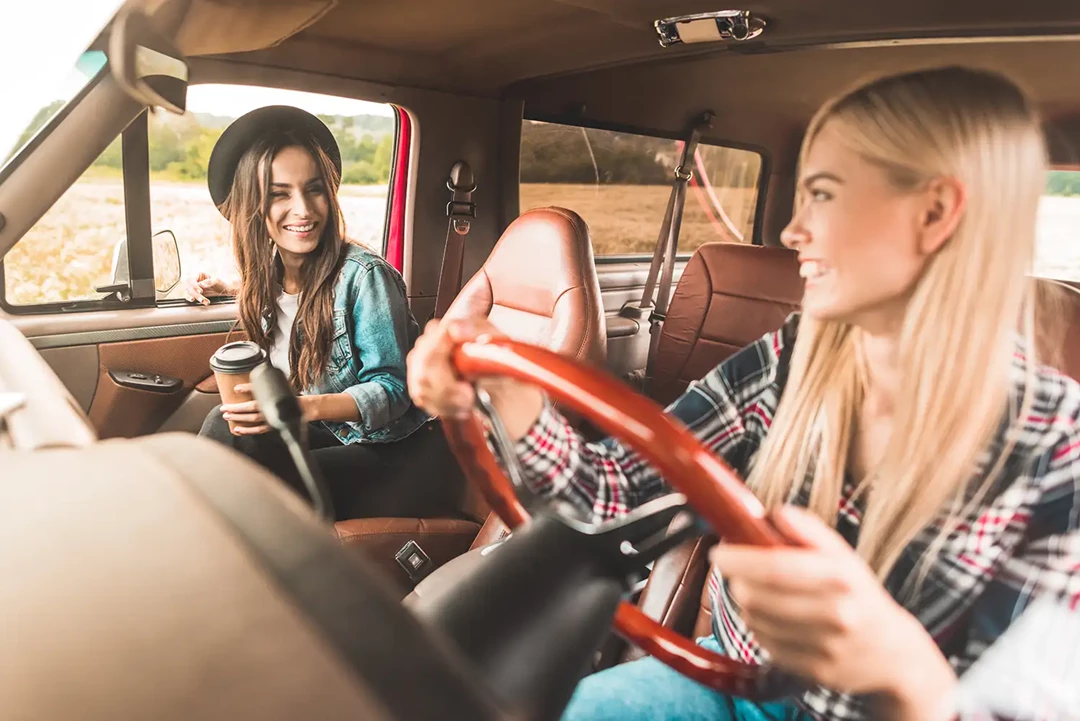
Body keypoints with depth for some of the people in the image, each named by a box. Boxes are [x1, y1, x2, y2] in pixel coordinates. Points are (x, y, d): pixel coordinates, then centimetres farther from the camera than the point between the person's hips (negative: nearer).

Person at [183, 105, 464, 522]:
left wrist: (306, 407, -33)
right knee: (226, 425, -14)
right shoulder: (274, 269, 1)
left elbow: (390, 389, -18)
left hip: (401, 455, -6)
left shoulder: (363, 275, -21)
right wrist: (232, 288, 13)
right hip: (340, 438, 7)